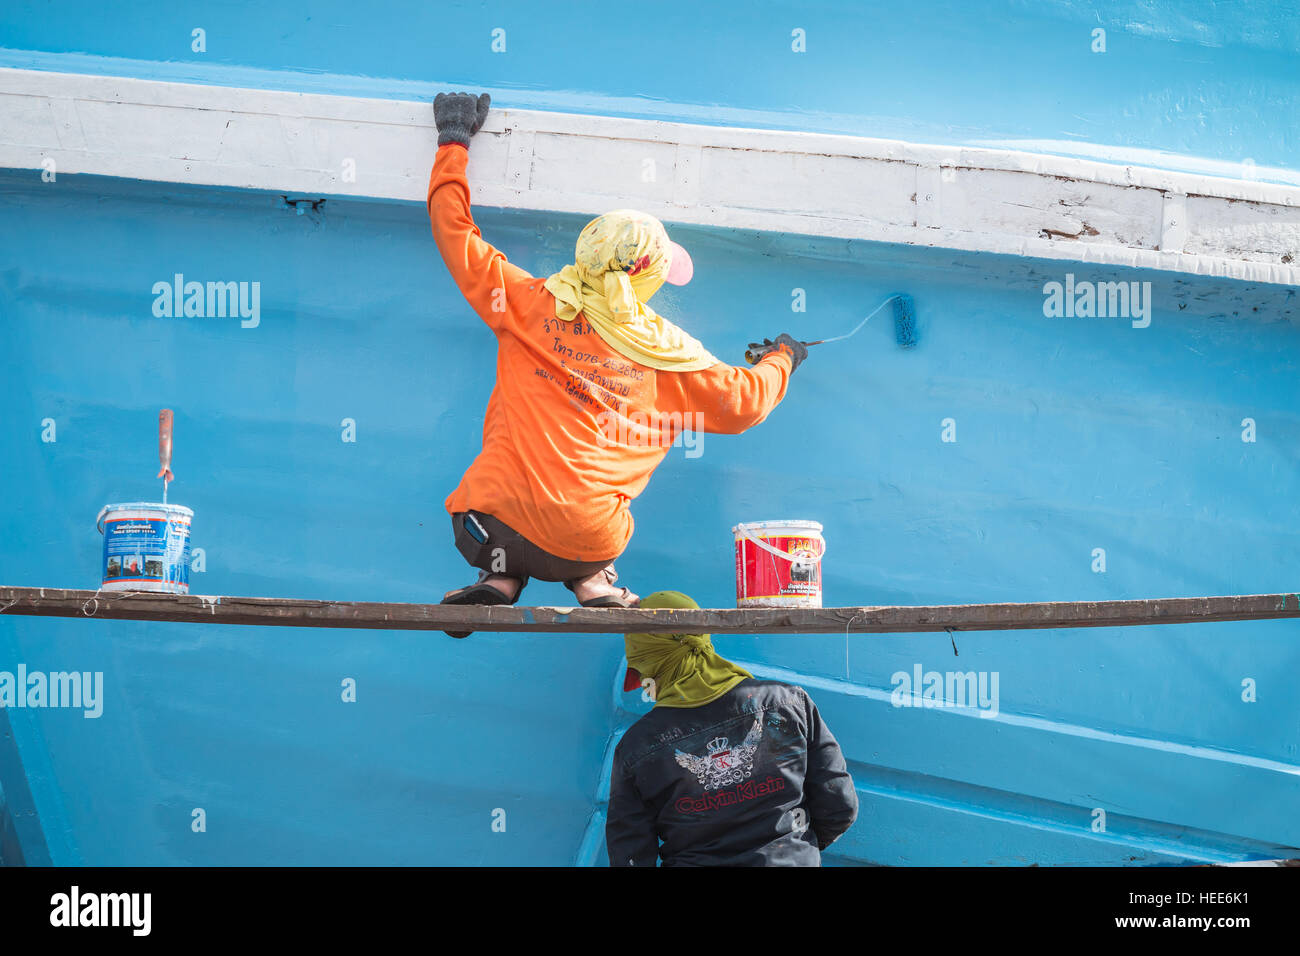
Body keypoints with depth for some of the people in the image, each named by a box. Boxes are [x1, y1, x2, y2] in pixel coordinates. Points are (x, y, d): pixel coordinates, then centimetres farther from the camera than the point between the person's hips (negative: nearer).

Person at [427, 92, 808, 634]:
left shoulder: (529, 306, 5)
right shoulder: (667, 350, 4)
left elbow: (454, 232, 14)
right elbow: (744, 403, 15)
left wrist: (454, 141, 27)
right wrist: (781, 358, 37)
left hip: (492, 526, 0)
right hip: (584, 544, 0)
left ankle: (499, 577, 12)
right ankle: (593, 587, 11)